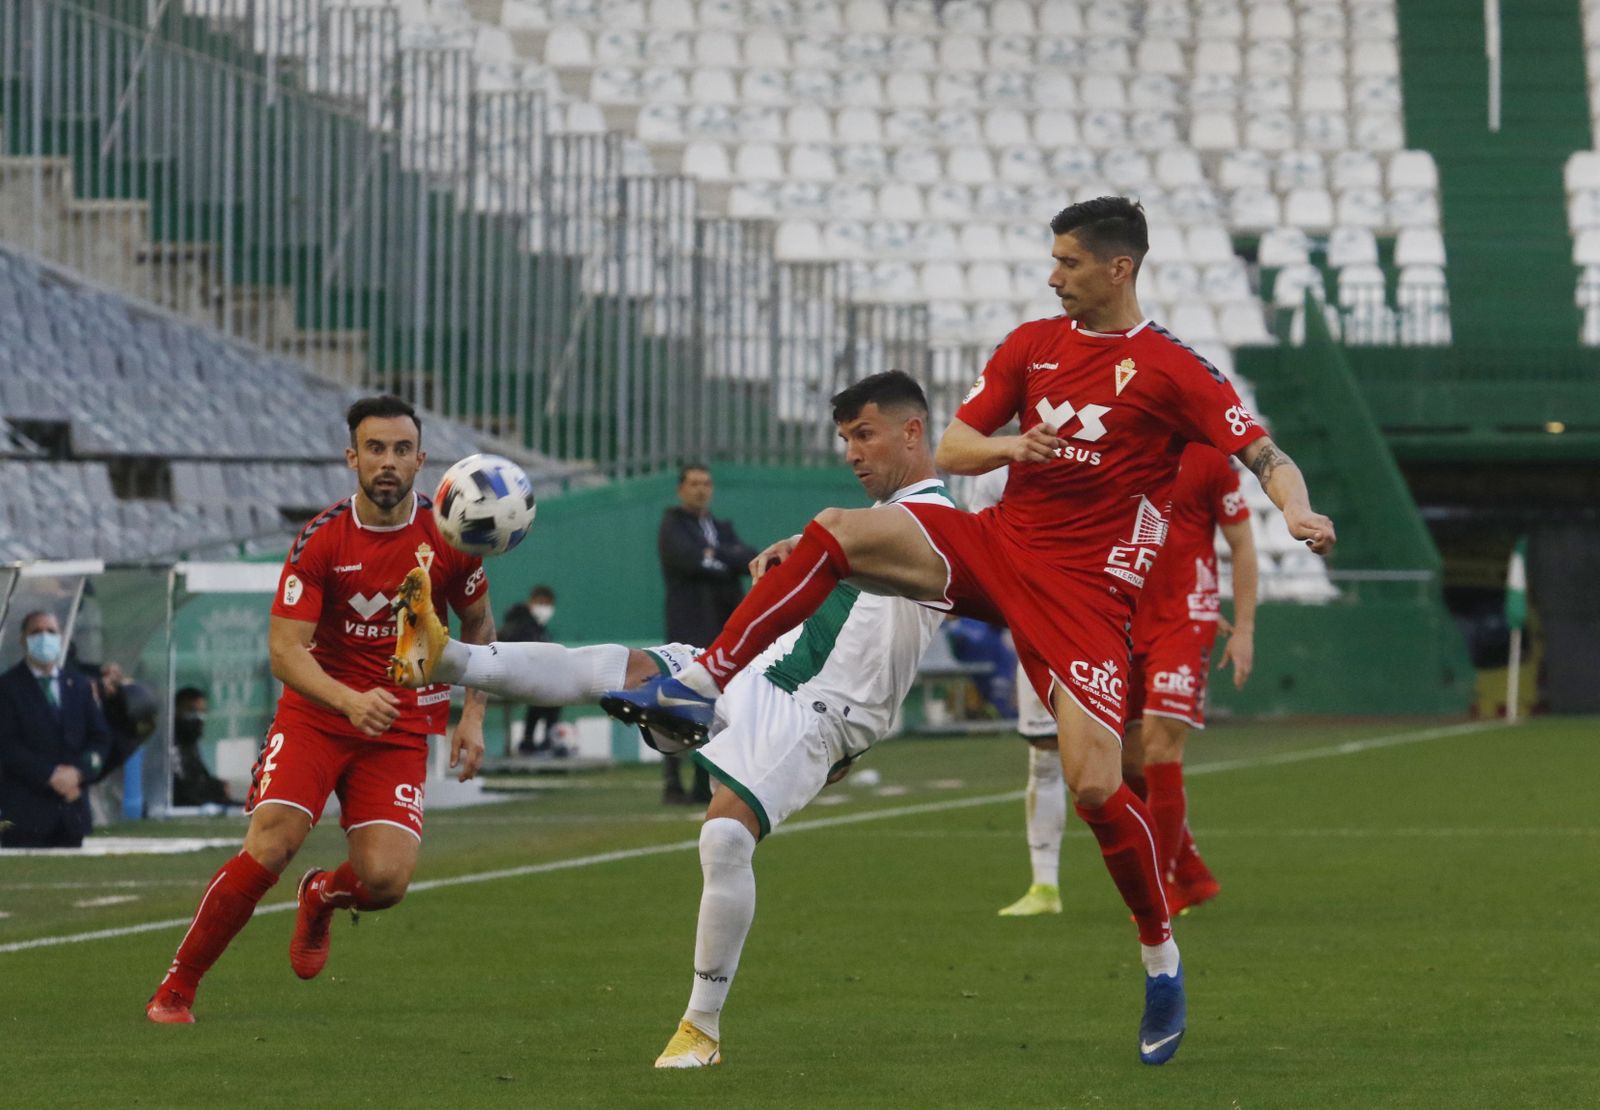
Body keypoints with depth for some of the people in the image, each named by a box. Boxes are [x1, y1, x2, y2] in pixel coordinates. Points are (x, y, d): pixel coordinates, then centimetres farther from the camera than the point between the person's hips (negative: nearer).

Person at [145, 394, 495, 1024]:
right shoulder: (321, 540, -12)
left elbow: (478, 626, 14)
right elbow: (284, 650, -17)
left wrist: (472, 717, 3)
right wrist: (350, 701, -34)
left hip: (401, 730, 2)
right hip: (314, 714, -2)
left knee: (385, 881, -16)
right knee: (267, 849, -21)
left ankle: (324, 896, 23)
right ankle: (176, 988, -4)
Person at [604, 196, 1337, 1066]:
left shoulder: (1171, 369, -4)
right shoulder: (1033, 344, 11)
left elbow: (1265, 456, -8)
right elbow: (949, 450, 11)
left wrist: (1296, 511, -29)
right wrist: (1008, 446, -11)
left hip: (1083, 585, -5)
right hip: (996, 540, 5)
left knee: (1095, 786, -14)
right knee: (833, 535, -17)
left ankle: (1161, 960, 6)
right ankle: (700, 689, -19)